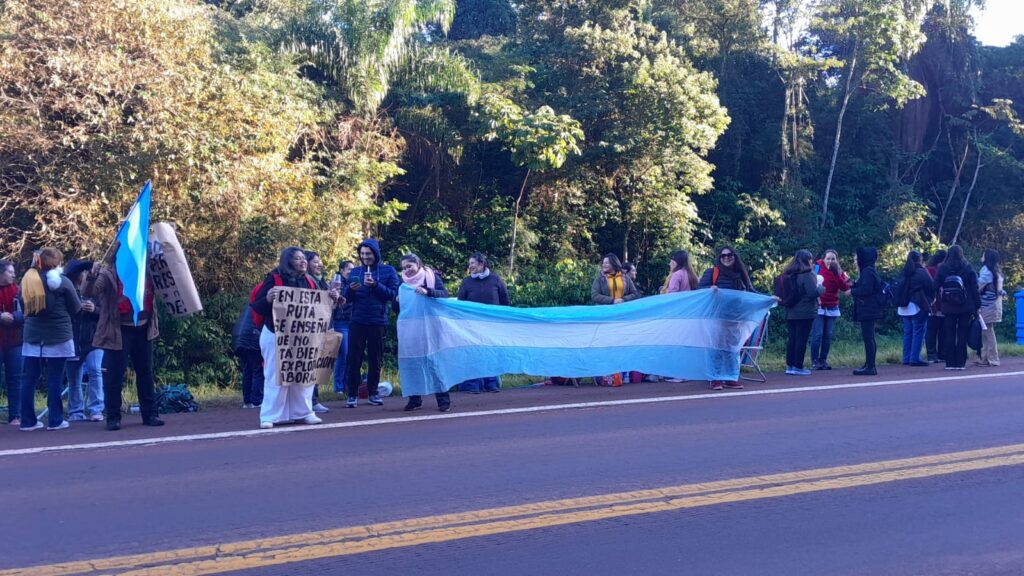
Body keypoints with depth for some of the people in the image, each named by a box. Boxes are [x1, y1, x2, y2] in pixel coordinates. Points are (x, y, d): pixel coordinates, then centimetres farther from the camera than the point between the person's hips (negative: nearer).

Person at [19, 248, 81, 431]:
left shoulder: (27, 279, 7)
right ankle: (55, 420, 3)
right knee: (54, 380, 1)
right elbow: (76, 308, -1)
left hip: (32, 336, 4)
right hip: (58, 337, -4)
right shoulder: (61, 281, -8)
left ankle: (28, 421, 8)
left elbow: (24, 308, 18)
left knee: (29, 379, 7)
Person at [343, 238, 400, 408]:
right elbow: (347, 298, 8)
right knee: (354, 358, -3)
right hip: (357, 321, 1)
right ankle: (352, 394, 1)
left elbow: (393, 293, -7)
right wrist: (350, 289, -15)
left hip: (378, 322, -1)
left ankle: (372, 393, 15)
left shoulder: (388, 271, 2)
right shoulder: (355, 272, 9)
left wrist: (375, 285, -21)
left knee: (375, 359, 6)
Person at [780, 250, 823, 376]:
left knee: (791, 338, 9)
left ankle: (789, 366, 10)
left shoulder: (788, 274, 9)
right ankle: (798, 367, -2)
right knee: (801, 339, -3)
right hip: (805, 312, -7)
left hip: (790, 312, 7)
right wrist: (821, 287, 0)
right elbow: (813, 292, -17)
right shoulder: (807, 274, -13)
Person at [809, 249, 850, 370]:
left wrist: (836, 274, -17)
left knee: (828, 335, 3)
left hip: (832, 309, 4)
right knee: (817, 334, -8)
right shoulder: (817, 267, -4)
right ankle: (814, 361, -3)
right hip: (818, 307, -4)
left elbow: (845, 288, -9)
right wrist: (815, 295, -14)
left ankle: (823, 360, 10)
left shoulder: (839, 272, 5)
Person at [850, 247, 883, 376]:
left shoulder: (867, 271, -14)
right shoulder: (867, 270, 18)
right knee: (869, 337, 12)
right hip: (868, 310, 11)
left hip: (867, 310, -11)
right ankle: (870, 365, 17)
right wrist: (854, 285, 11)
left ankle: (870, 367, -10)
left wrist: (852, 291, -10)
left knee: (867, 337, -10)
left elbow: (866, 289, -22)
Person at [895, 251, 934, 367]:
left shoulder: (904, 273, 10)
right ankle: (915, 358, -6)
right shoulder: (922, 272, -9)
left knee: (907, 332, 11)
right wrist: (930, 301, 7)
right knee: (918, 332, -3)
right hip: (918, 307, -6)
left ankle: (906, 358, 12)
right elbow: (931, 288, -7)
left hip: (904, 308, 7)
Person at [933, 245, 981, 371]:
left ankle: (950, 363, 5)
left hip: (948, 308, 1)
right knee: (962, 336, 5)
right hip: (965, 308, 0)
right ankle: (960, 363, 4)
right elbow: (975, 289, -2)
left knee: (949, 336, 6)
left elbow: (936, 287, 1)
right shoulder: (968, 269, -2)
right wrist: (977, 306, 1)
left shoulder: (942, 269, 0)